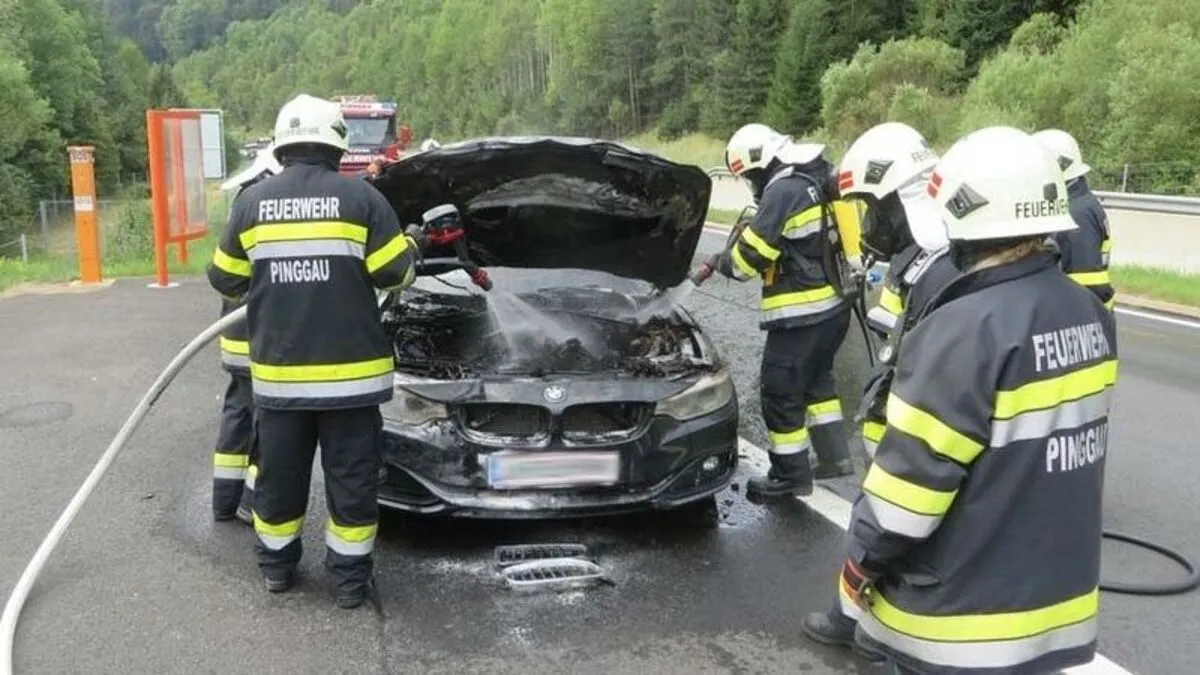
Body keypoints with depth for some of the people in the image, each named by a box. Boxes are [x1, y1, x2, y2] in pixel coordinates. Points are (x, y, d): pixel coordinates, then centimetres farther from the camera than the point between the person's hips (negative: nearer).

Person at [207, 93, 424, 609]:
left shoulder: (251, 202, 2)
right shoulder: (359, 197, -8)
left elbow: (226, 281, 10)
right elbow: (393, 273, -6)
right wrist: (413, 243, 15)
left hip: (277, 369, 3)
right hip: (349, 369, -3)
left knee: (279, 473, 17)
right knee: (351, 477, 8)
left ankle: (277, 565, 32)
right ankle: (351, 577, 17)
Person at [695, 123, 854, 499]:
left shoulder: (784, 189, -18)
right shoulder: (818, 180, 11)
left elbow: (751, 254, -16)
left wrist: (718, 263, 4)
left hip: (802, 314, -10)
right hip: (834, 305, 10)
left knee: (781, 393, 2)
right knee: (816, 380, 24)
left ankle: (791, 475, 12)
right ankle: (834, 456, 29)